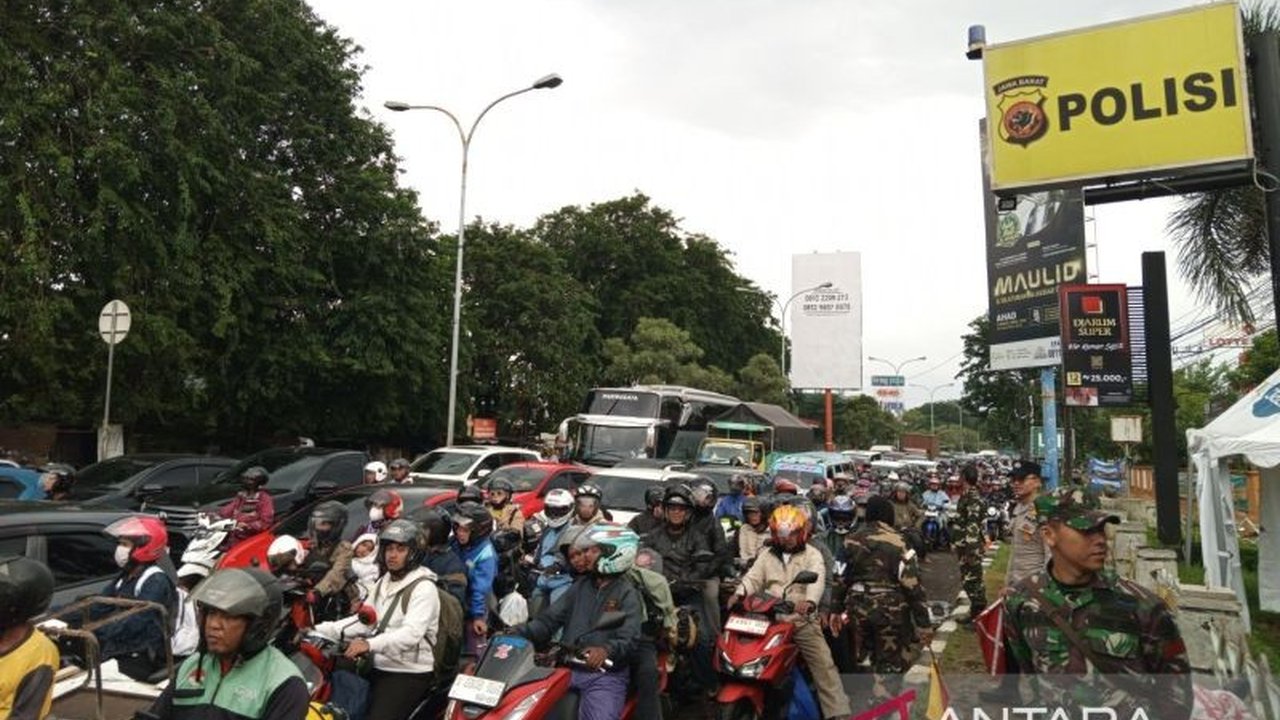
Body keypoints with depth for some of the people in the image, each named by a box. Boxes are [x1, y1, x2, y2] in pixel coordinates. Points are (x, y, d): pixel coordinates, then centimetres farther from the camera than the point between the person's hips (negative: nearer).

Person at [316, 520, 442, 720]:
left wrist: (369, 644, -38)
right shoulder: (383, 582, 15)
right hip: (378, 667, 8)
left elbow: (411, 635, -25)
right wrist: (320, 630, 0)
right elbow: (363, 621, 12)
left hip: (409, 673, -7)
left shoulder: (424, 588, -13)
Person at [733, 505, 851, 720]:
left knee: (825, 666, -10)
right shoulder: (767, 555, 15)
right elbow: (753, 577, 3)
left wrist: (810, 601, -36)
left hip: (804, 621, -3)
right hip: (771, 620, 3)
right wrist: (739, 594, -20)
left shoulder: (812, 555, 4)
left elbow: (817, 579, -15)